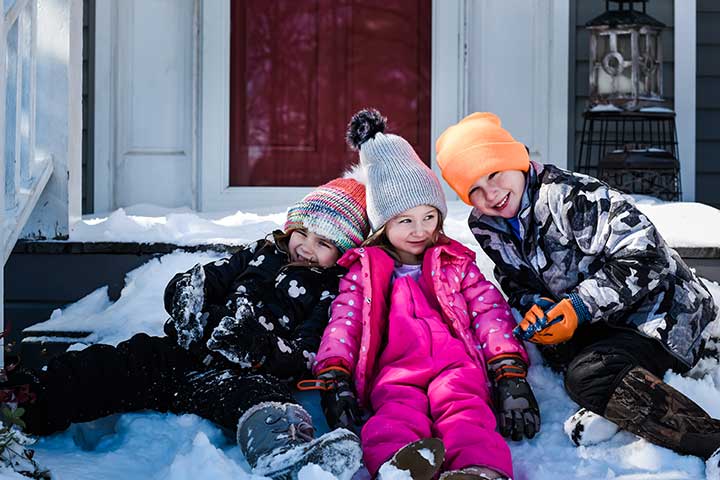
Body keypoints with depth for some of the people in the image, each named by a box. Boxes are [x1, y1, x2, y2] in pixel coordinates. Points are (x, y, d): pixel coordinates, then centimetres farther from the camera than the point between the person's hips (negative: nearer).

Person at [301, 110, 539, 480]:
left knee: (462, 407, -36)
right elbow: (344, 323, 11)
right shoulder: (365, 271, 24)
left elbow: (490, 314, 14)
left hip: (455, 362, 1)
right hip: (394, 368, 0)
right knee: (398, 412, -37)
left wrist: (510, 374, -3)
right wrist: (334, 380, -8)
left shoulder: (455, 263, 26)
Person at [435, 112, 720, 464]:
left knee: (588, 375, -31)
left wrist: (579, 307, -25)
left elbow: (644, 257, -22)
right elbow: (519, 287, 14)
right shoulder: (488, 228, 4)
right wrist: (536, 305, -10)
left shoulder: (573, 196, -19)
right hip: (596, 328, 9)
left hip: (659, 312, -9)